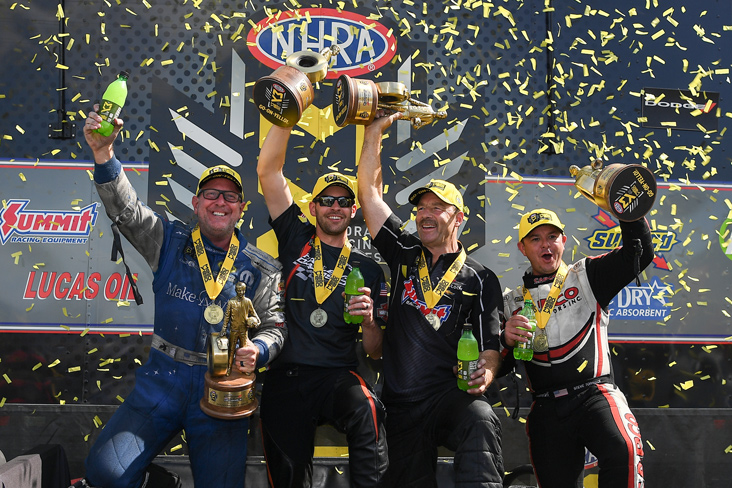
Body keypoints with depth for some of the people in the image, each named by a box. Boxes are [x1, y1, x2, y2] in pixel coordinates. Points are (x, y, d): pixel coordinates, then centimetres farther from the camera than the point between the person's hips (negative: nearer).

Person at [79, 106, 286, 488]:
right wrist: (103, 154, -23)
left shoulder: (260, 269, 4)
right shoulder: (170, 243, 6)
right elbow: (125, 210, -7)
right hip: (162, 380, 1)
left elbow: (275, 327, 6)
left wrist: (257, 351, -17)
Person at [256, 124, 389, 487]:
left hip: (338, 376, -1)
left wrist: (369, 321, -11)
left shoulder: (369, 271, 12)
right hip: (285, 376, 1)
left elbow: (375, 351, 11)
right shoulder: (296, 241, 12)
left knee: (366, 411, -34)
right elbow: (268, 170, 3)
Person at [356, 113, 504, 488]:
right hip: (400, 406, 3)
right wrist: (375, 130, 6)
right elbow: (369, 193, 9)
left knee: (481, 418, -36)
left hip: (450, 397, -2)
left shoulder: (480, 279, 7)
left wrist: (485, 373, -19)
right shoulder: (404, 255, 13)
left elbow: (489, 345, 4)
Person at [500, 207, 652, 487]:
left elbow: (639, 254, -1)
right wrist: (507, 340, -10)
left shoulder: (587, 277, 11)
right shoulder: (512, 302, 16)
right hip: (546, 409, 3)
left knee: (623, 453, -31)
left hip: (594, 395, -2)